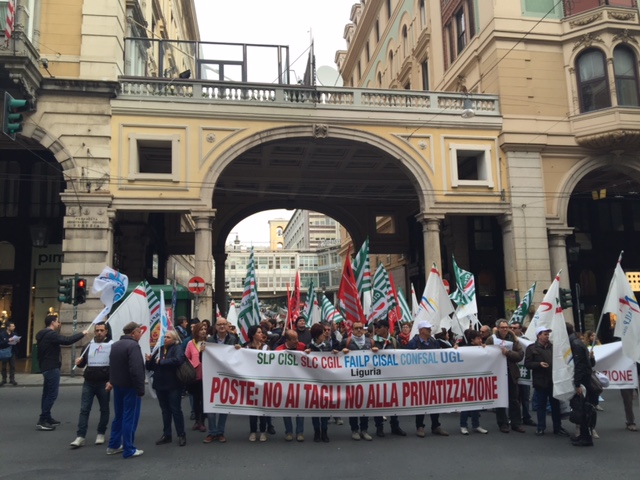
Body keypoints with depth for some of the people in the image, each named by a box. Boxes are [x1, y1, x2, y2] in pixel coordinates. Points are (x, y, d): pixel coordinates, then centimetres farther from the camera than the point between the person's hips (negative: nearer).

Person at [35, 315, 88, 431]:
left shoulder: (44, 334, 15)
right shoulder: (51, 334, -19)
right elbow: (67, 340, -26)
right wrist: (82, 334, -19)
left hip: (47, 367, 11)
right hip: (52, 368, -11)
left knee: (47, 393, 15)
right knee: (52, 394, -8)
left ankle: (47, 418, 23)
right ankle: (42, 421, -6)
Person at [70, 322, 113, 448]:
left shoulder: (112, 346, -6)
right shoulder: (89, 345, 8)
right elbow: (83, 363, 16)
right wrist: (79, 362, -8)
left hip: (104, 383, -3)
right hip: (88, 383, 3)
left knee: (104, 409, 8)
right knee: (84, 409, 0)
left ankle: (101, 434, 21)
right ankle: (80, 437, 1)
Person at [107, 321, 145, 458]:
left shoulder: (115, 345, 11)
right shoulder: (133, 345, -19)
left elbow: (111, 366, 18)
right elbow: (136, 370, -25)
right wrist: (140, 389, -21)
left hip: (117, 385, 9)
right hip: (130, 386, -9)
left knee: (118, 416, 18)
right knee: (130, 417, -2)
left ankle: (113, 445, 25)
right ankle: (129, 450, 3)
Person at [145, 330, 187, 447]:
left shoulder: (177, 348, -7)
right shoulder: (159, 349, 11)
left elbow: (178, 360, -28)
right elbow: (150, 367, 14)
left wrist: (161, 361, -19)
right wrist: (149, 361, -9)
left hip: (173, 385, -6)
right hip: (160, 385, 6)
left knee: (176, 410, 0)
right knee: (165, 411, 14)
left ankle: (181, 435, 10)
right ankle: (166, 435, 23)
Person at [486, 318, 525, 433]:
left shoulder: (513, 339, 3)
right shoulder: (491, 339, -4)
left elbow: (520, 355, -6)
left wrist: (508, 352, -18)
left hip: (511, 373, 2)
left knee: (514, 400, 10)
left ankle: (516, 423, 20)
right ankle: (503, 424, 15)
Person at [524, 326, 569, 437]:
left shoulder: (552, 347, 10)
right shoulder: (532, 348, -3)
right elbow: (527, 363, -6)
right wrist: (539, 364, -19)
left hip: (553, 381, 4)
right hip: (540, 381, -4)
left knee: (556, 405, 10)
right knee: (541, 406, 5)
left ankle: (558, 427, 20)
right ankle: (541, 428, 14)